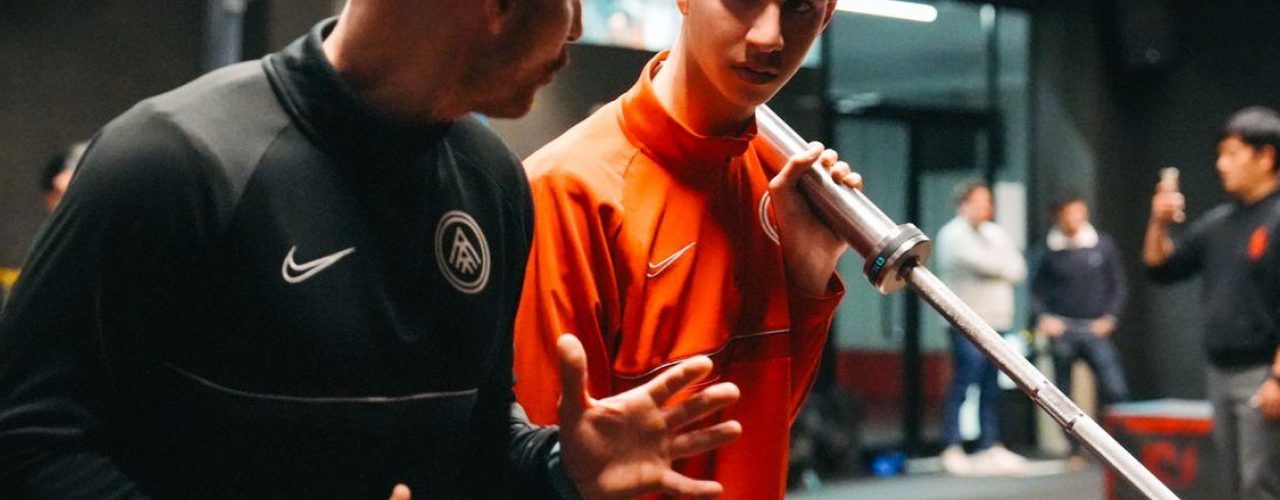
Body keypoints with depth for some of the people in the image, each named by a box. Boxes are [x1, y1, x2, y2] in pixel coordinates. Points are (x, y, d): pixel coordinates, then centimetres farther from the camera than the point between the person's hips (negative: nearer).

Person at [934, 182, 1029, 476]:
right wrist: (1004, 268, 4)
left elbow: (1018, 269, 10)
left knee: (991, 390, 9)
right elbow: (985, 263, -15)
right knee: (962, 385, -8)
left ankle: (990, 447, 14)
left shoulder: (994, 234, 19)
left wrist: (996, 269, -6)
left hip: (997, 322, 7)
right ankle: (953, 451, -5)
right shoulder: (954, 234, -5)